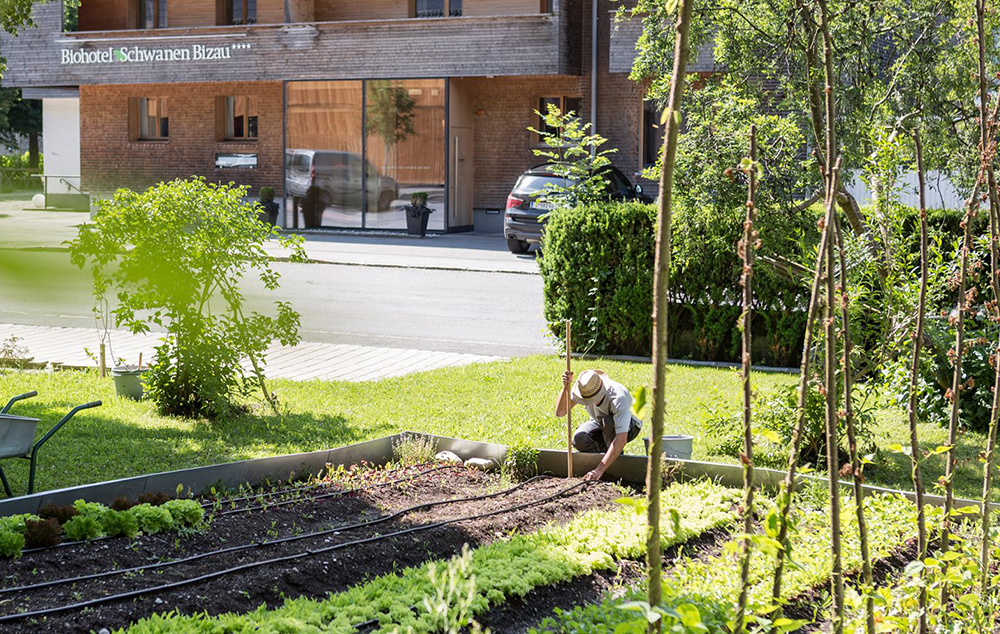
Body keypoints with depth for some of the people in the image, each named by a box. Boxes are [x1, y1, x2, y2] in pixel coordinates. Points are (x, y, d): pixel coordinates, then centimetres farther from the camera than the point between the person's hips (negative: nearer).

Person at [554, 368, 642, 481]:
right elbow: (560, 413, -28)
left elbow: (622, 439, -47)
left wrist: (599, 470, -54)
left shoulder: (619, 398, -41)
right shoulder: (582, 389, -26)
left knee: (608, 421, -39)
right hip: (599, 423, 4)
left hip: (628, 426, -4)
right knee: (579, 440, -27)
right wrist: (565, 387, -45)